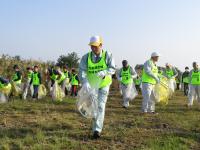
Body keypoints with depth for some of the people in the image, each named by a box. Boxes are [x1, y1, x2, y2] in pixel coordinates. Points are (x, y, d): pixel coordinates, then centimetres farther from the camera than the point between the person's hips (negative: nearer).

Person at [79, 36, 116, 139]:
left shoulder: (107, 55, -12)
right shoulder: (86, 57, -11)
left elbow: (112, 69, -16)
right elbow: (82, 71, -21)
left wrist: (104, 72, -38)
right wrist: (85, 82, -41)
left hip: (103, 85, -2)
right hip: (91, 86, 3)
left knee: (100, 106, -10)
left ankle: (97, 130, -8)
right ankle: (97, 125, 43)